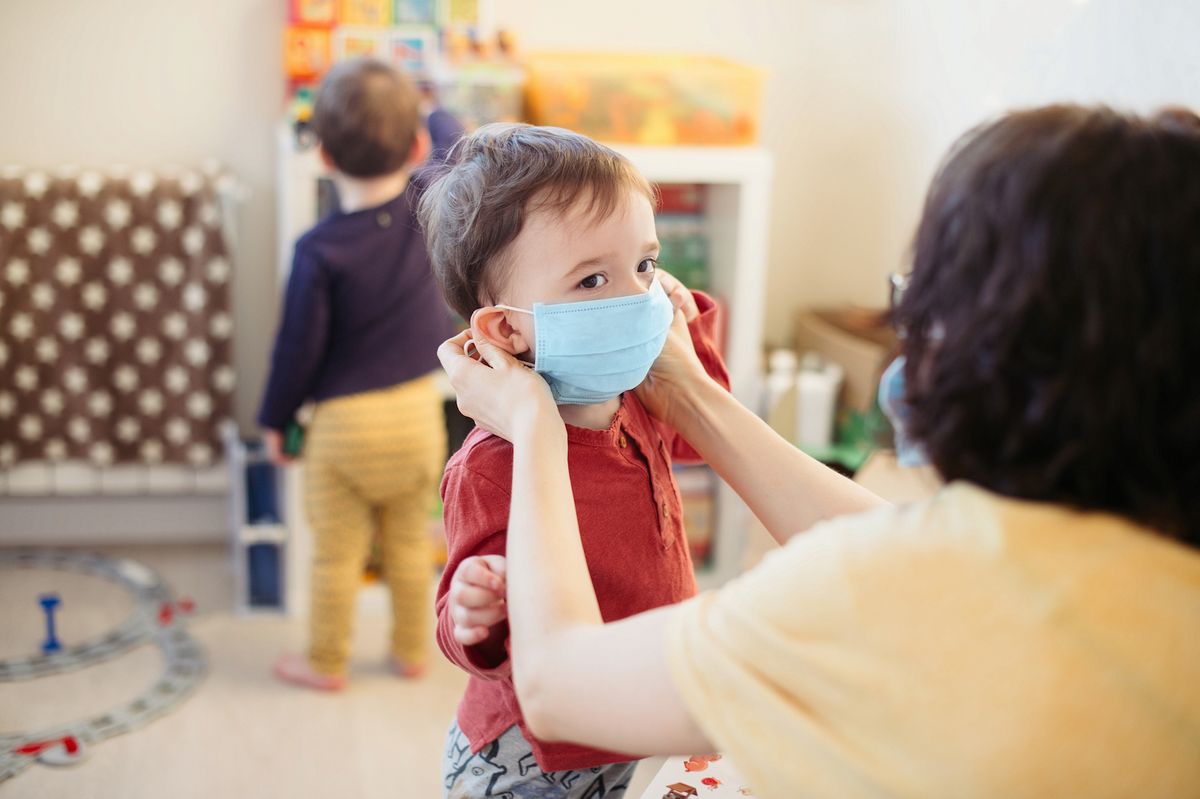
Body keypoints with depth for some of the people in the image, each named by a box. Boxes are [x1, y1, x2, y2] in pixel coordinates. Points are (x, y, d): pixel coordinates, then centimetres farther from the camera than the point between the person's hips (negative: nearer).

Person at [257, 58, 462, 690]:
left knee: (337, 555, 12)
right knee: (410, 544, 19)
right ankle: (411, 652, 34)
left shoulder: (319, 251, -20)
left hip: (344, 423, -4)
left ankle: (326, 663, 29)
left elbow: (299, 347, -12)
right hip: (419, 411, 4)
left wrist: (275, 419, 3)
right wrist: (430, 113, 31)